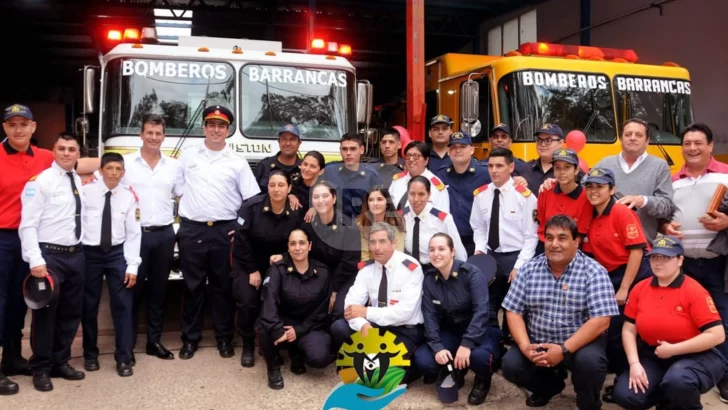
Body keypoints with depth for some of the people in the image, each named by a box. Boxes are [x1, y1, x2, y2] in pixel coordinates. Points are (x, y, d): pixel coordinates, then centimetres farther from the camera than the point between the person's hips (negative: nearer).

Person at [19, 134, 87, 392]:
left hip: (76, 255, 6)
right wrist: (35, 260, -21)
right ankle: (41, 369, 19)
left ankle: (60, 362, 29)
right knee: (45, 314, 3)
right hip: (50, 255, -6)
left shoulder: (81, 182, 9)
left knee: (71, 313, 14)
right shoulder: (40, 181, -9)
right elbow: (27, 225, -14)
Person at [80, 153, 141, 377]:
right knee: (89, 306, 11)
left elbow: (133, 233, -1)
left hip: (117, 253, 1)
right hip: (89, 253, -1)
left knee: (123, 305, 0)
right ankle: (90, 355, 29)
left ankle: (123, 358, 10)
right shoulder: (86, 190, -8)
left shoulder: (129, 196, -2)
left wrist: (132, 266, -5)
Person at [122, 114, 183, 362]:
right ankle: (127, 344, 13)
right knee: (133, 290, 2)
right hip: (135, 233, -3)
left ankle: (154, 341, 20)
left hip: (164, 234, 3)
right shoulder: (126, 162, 1)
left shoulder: (174, 165, 9)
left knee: (159, 290, 10)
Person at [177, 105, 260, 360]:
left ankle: (224, 338, 19)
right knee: (193, 286, 7)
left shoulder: (237, 162, 4)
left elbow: (253, 200, 2)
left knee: (223, 286, 7)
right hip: (191, 230, 1)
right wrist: (180, 218, 4)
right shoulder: (187, 157, 8)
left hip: (225, 231, 0)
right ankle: (190, 338, 19)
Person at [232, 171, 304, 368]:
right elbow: (241, 240, -15)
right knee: (247, 302, -14)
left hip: (277, 265, 2)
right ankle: (248, 345, 8)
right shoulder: (252, 206, -18)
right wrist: (252, 270, -14)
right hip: (247, 263, -1)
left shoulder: (296, 212, -14)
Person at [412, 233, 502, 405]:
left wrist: (466, 344, -33)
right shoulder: (429, 278, -4)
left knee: (479, 355, -38)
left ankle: (483, 380, 1)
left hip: (480, 330, -4)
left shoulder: (472, 273, -17)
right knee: (422, 360, -21)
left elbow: (481, 311, -24)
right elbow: (429, 316, -7)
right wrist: (437, 347, -21)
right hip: (450, 332, 4)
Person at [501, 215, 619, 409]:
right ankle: (550, 385, 16)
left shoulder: (594, 272, -11)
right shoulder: (529, 269, -2)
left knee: (590, 362, -33)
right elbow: (513, 312, -1)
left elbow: (601, 321, -19)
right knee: (510, 365, -18)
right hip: (537, 343, 3)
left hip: (581, 342, -3)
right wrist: (525, 346, -18)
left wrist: (564, 349, -27)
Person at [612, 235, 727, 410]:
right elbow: (629, 330, 2)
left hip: (696, 356, -4)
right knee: (625, 395, -14)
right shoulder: (639, 289, 0)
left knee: (677, 380, -38)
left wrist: (673, 349, -18)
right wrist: (634, 363, -12)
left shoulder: (694, 290, -13)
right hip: (653, 357, 5)